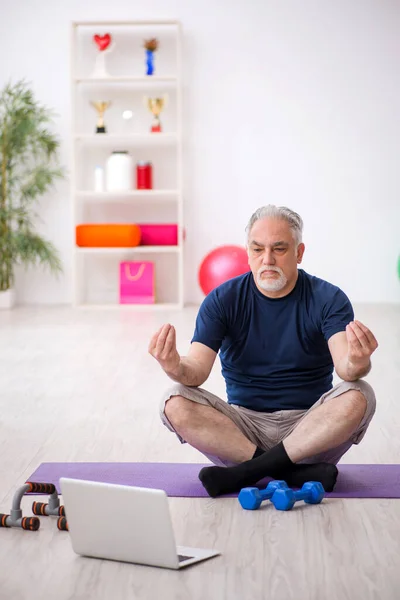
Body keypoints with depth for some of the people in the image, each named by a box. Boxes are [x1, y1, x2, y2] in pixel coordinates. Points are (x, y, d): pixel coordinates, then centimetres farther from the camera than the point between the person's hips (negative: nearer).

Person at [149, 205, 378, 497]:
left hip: (310, 427, -1)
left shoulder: (328, 299, -5)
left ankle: (247, 471, -24)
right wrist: (176, 368, -39)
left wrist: (356, 364, -48)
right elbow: (198, 371, -13)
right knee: (176, 404, -24)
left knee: (359, 396, -30)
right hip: (244, 423, 1)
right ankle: (294, 471, -25)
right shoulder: (223, 300, -2)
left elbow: (345, 367, -22)